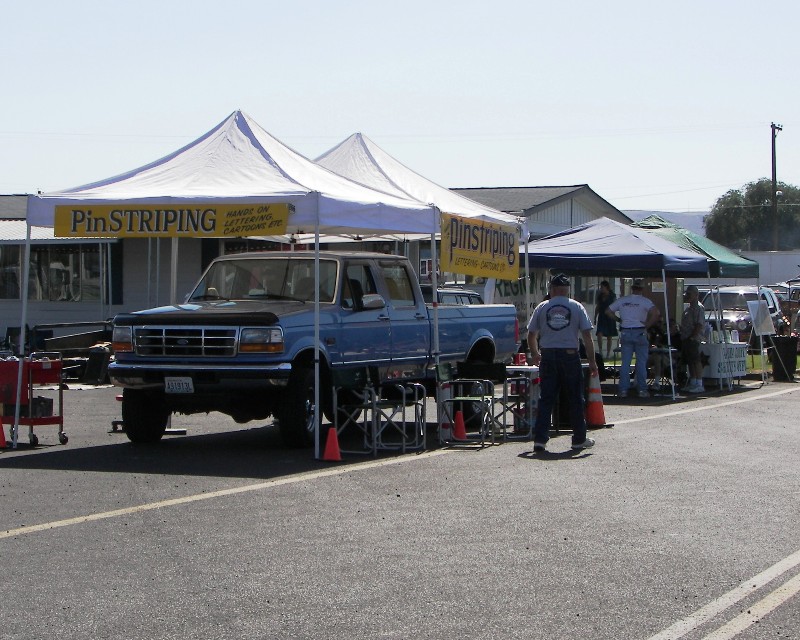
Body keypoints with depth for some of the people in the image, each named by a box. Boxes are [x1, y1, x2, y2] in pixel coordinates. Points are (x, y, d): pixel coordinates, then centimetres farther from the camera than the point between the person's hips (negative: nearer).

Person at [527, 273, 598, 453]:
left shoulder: (542, 307, 5)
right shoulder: (577, 307, 3)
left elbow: (531, 335, 8)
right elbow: (587, 336, -2)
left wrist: (534, 354, 26)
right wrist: (592, 361, 2)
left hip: (548, 356, 1)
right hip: (570, 355, -1)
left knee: (546, 398, 4)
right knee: (575, 398, 9)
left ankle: (540, 439, -3)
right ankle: (579, 439, 15)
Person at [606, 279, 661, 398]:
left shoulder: (622, 300, 6)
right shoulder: (644, 301, -5)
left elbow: (608, 311, 11)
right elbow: (656, 313, -19)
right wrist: (648, 324, -9)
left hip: (625, 332, 3)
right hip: (640, 332, -3)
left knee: (625, 362, 6)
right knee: (641, 362, 4)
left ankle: (623, 389, 4)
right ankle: (642, 390, 4)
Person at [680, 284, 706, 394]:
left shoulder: (699, 308, -11)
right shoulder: (688, 307, 20)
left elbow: (699, 325, -18)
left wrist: (692, 337, -21)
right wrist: (683, 337, 18)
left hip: (693, 339, -10)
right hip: (686, 339, 10)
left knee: (696, 360, -10)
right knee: (690, 361, 12)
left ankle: (699, 385, -10)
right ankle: (692, 383, 19)